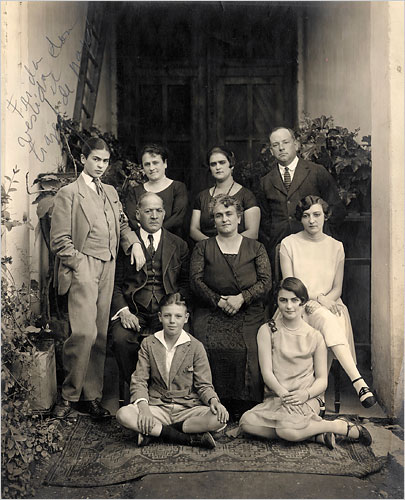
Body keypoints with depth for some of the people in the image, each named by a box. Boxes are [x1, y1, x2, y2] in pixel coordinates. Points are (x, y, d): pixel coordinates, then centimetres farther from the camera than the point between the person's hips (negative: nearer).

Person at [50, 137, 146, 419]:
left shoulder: (111, 192, 19)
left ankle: (92, 396, 17)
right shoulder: (68, 194, 0)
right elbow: (60, 240, -4)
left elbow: (122, 224, 24)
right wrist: (79, 265, -12)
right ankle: (69, 396, 3)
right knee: (85, 332, -15)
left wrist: (134, 242, 5)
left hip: (108, 268, 6)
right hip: (82, 267, -6)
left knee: (100, 335, 6)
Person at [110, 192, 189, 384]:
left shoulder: (179, 245, 14)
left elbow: (185, 283, 14)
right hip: (133, 311, 0)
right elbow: (115, 283, 6)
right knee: (121, 339, -30)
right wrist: (123, 310, -11)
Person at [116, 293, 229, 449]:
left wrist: (213, 400, -21)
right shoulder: (148, 344, 4)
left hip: (188, 408, 0)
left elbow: (204, 385, 2)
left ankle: (156, 431, -19)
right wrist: (143, 406, -19)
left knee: (221, 417, -29)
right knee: (123, 414, -29)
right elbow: (139, 381, 1)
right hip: (157, 408, 1)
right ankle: (189, 438, -23)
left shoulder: (195, 346, 1)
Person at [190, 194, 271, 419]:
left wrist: (242, 298, -11)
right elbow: (196, 280, 5)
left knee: (247, 350, -28)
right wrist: (219, 301, -9)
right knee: (211, 348, -28)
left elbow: (266, 281, 5)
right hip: (211, 312, 1)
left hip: (249, 313, 0)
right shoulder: (203, 247, 16)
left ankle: (244, 408, -12)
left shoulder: (256, 248, 15)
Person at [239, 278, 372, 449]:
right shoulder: (267, 331, 4)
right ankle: (314, 434, -17)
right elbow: (267, 372, -3)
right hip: (274, 398, 2)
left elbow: (322, 379, 7)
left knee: (288, 429, -34)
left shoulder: (315, 337, 6)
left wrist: (306, 394, -15)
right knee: (247, 422, -29)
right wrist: (283, 394, -21)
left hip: (306, 400, -2)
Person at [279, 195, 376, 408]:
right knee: (327, 320, -34)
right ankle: (358, 382, -41)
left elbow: (337, 288, 10)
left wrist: (325, 300, -12)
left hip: (329, 305, 3)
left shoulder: (336, 247, 12)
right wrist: (317, 299, -15)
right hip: (301, 307, -3)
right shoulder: (289, 244, 3)